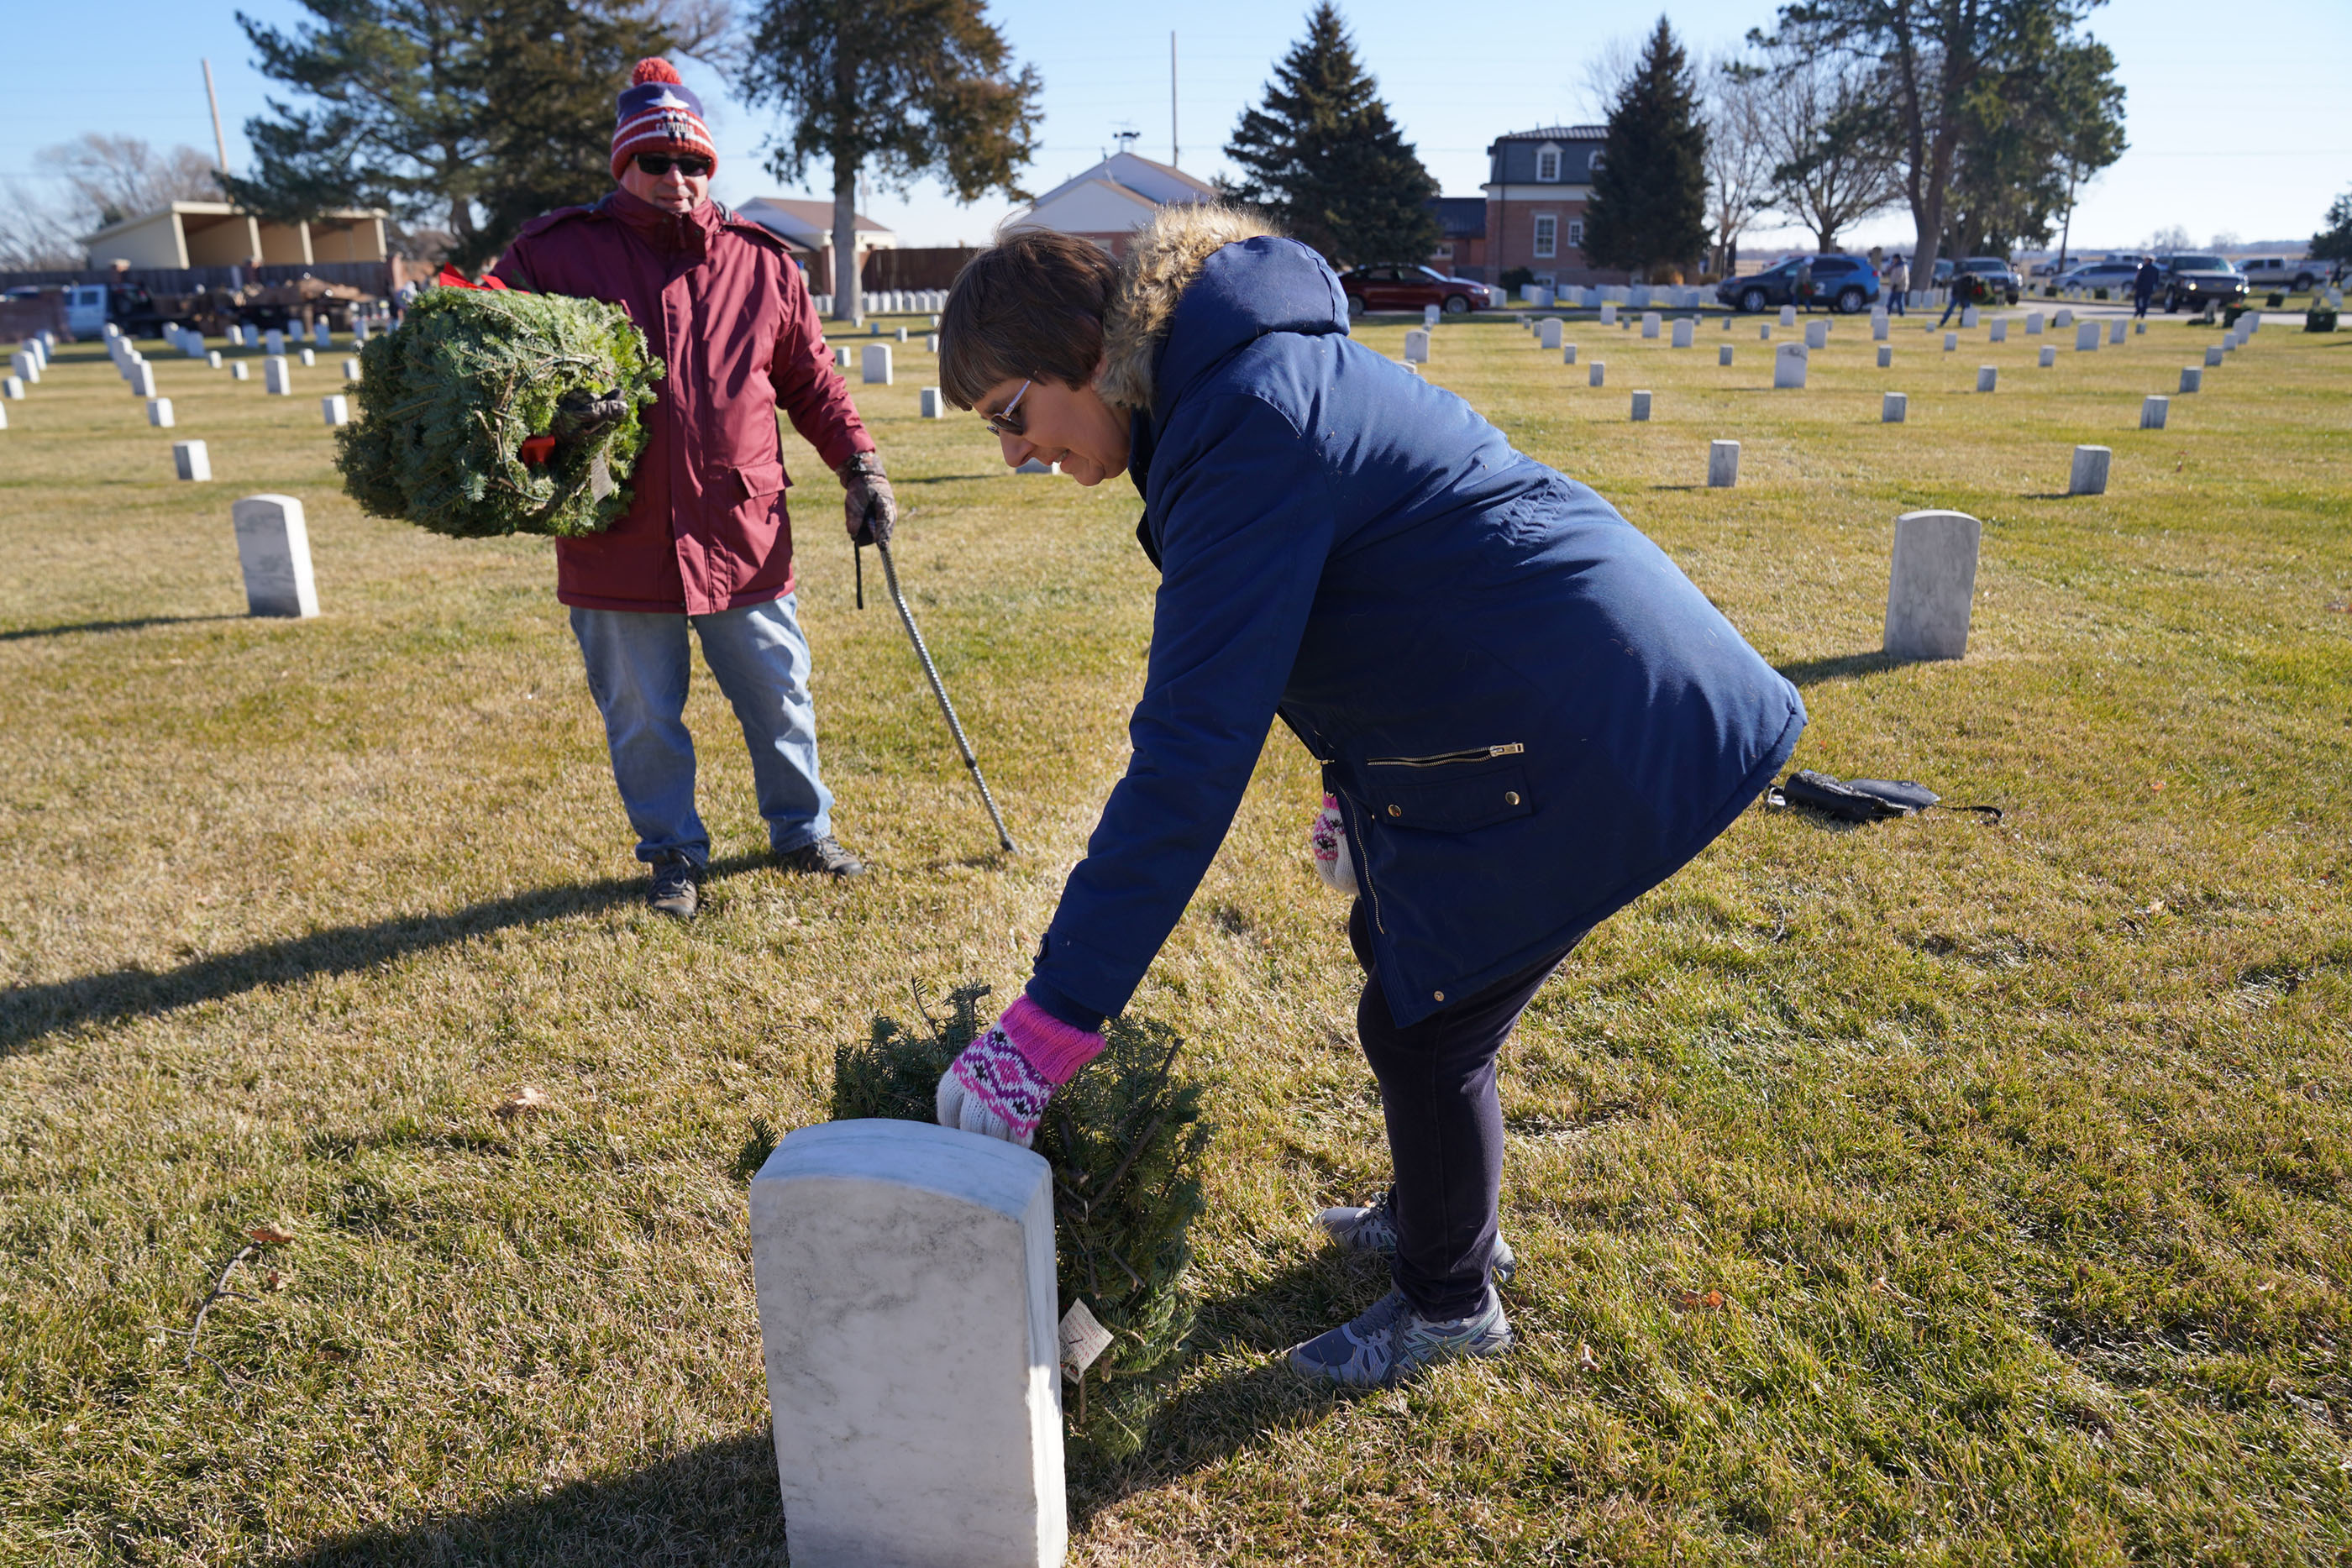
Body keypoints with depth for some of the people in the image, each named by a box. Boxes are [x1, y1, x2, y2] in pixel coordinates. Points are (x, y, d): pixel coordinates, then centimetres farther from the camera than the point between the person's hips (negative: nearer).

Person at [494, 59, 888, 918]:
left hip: (745, 538, 1)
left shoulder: (762, 263, 7)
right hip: (618, 546, -1)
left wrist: (860, 466, 5)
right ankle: (674, 853, 30)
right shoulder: (554, 252, 0)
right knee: (642, 720, 11)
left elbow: (811, 383, 14)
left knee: (779, 700, 13)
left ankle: (801, 830, 33)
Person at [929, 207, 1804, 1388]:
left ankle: (1451, 1305, 28)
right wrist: (1354, 782, 27)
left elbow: (1192, 749, -32)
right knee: (1396, 942, 22)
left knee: (1421, 1023, 2)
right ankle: (1438, 1212, 44)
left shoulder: (1249, 428, -26)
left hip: (1585, 726, -10)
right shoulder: (1246, 372, 6)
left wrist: (1052, 1017, -29)